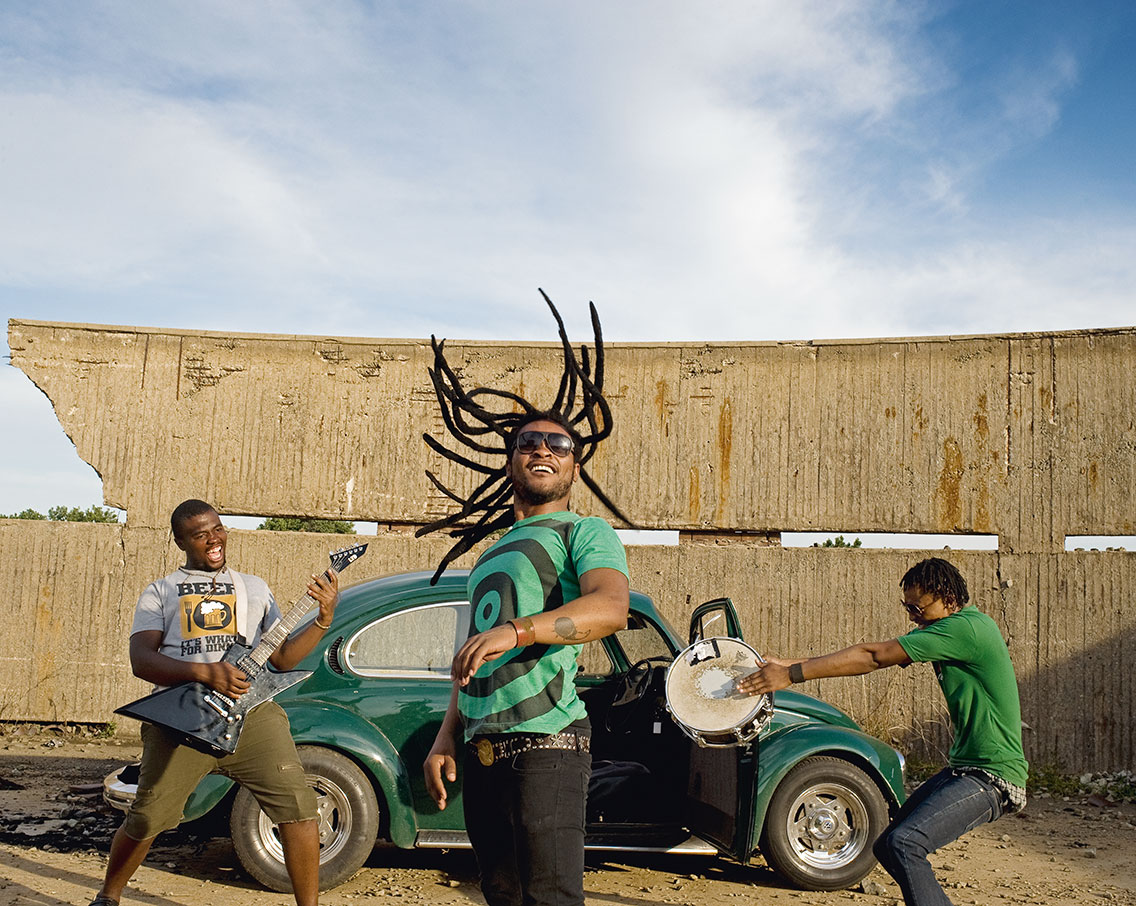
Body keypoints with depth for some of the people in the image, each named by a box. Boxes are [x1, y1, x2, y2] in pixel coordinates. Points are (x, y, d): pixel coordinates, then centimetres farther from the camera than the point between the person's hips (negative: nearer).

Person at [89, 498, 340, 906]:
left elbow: (281, 658, 17)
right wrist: (205, 672, -19)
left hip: (251, 709, 1)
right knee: (145, 820, 5)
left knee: (299, 805, -12)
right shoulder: (160, 592, 13)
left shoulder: (254, 588, 20)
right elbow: (141, 659, -3)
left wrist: (323, 619, 1)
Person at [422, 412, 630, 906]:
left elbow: (611, 608, -19)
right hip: (481, 749, 7)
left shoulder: (585, 532, 2)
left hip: (546, 741, -7)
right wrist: (445, 739, 17)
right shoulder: (491, 554, 26)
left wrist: (515, 631, -31)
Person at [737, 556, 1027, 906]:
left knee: (903, 844, -24)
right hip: (963, 768, 10)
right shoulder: (944, 628, 10)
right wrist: (793, 665, -1)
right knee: (887, 848, 9)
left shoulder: (966, 628, -20)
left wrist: (792, 675, -20)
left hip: (993, 777, -10)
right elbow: (874, 654, 6)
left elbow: (872, 657, -22)